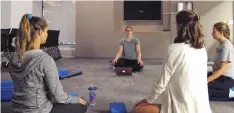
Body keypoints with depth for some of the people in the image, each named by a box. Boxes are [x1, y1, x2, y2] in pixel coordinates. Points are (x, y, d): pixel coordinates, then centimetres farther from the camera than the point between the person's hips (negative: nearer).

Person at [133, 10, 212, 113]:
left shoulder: (175, 49, -18)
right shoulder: (202, 49, 2)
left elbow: (163, 80, -11)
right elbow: (200, 79, 8)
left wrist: (150, 100, 5)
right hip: (201, 105, 7)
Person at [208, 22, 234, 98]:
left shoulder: (226, 46, -19)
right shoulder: (221, 44, 10)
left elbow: (222, 69, -23)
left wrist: (206, 80, -28)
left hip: (227, 79, -9)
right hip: (220, 75, 9)